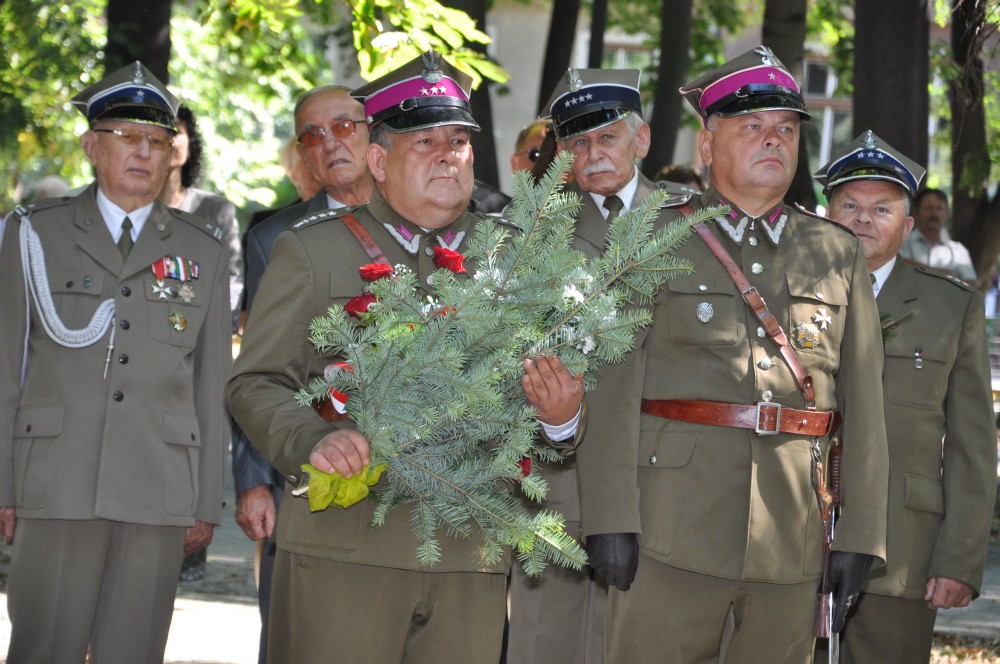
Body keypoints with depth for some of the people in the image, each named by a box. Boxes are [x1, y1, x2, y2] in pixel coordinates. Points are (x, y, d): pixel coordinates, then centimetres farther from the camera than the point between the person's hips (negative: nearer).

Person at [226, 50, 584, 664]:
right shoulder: (312, 251, 7)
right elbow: (257, 385, 2)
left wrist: (563, 418, -8)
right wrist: (314, 441, -17)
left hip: (472, 559, 3)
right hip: (344, 547, -2)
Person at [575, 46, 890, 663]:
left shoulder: (839, 254, 14)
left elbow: (863, 403, 10)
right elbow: (612, 386, -2)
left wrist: (861, 536, 3)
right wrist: (610, 517, -11)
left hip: (794, 543, 3)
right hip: (672, 535, -3)